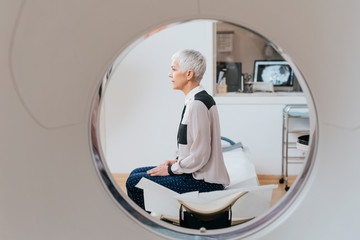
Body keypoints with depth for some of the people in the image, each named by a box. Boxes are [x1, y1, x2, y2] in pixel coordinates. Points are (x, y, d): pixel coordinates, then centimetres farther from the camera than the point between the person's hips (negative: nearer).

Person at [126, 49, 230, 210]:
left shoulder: (197, 104, -22)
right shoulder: (197, 99, 10)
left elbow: (200, 156, -23)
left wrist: (171, 169, -11)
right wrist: (177, 161, 9)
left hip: (203, 181, -10)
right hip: (199, 174, 10)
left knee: (134, 182, -11)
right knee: (136, 173, 15)